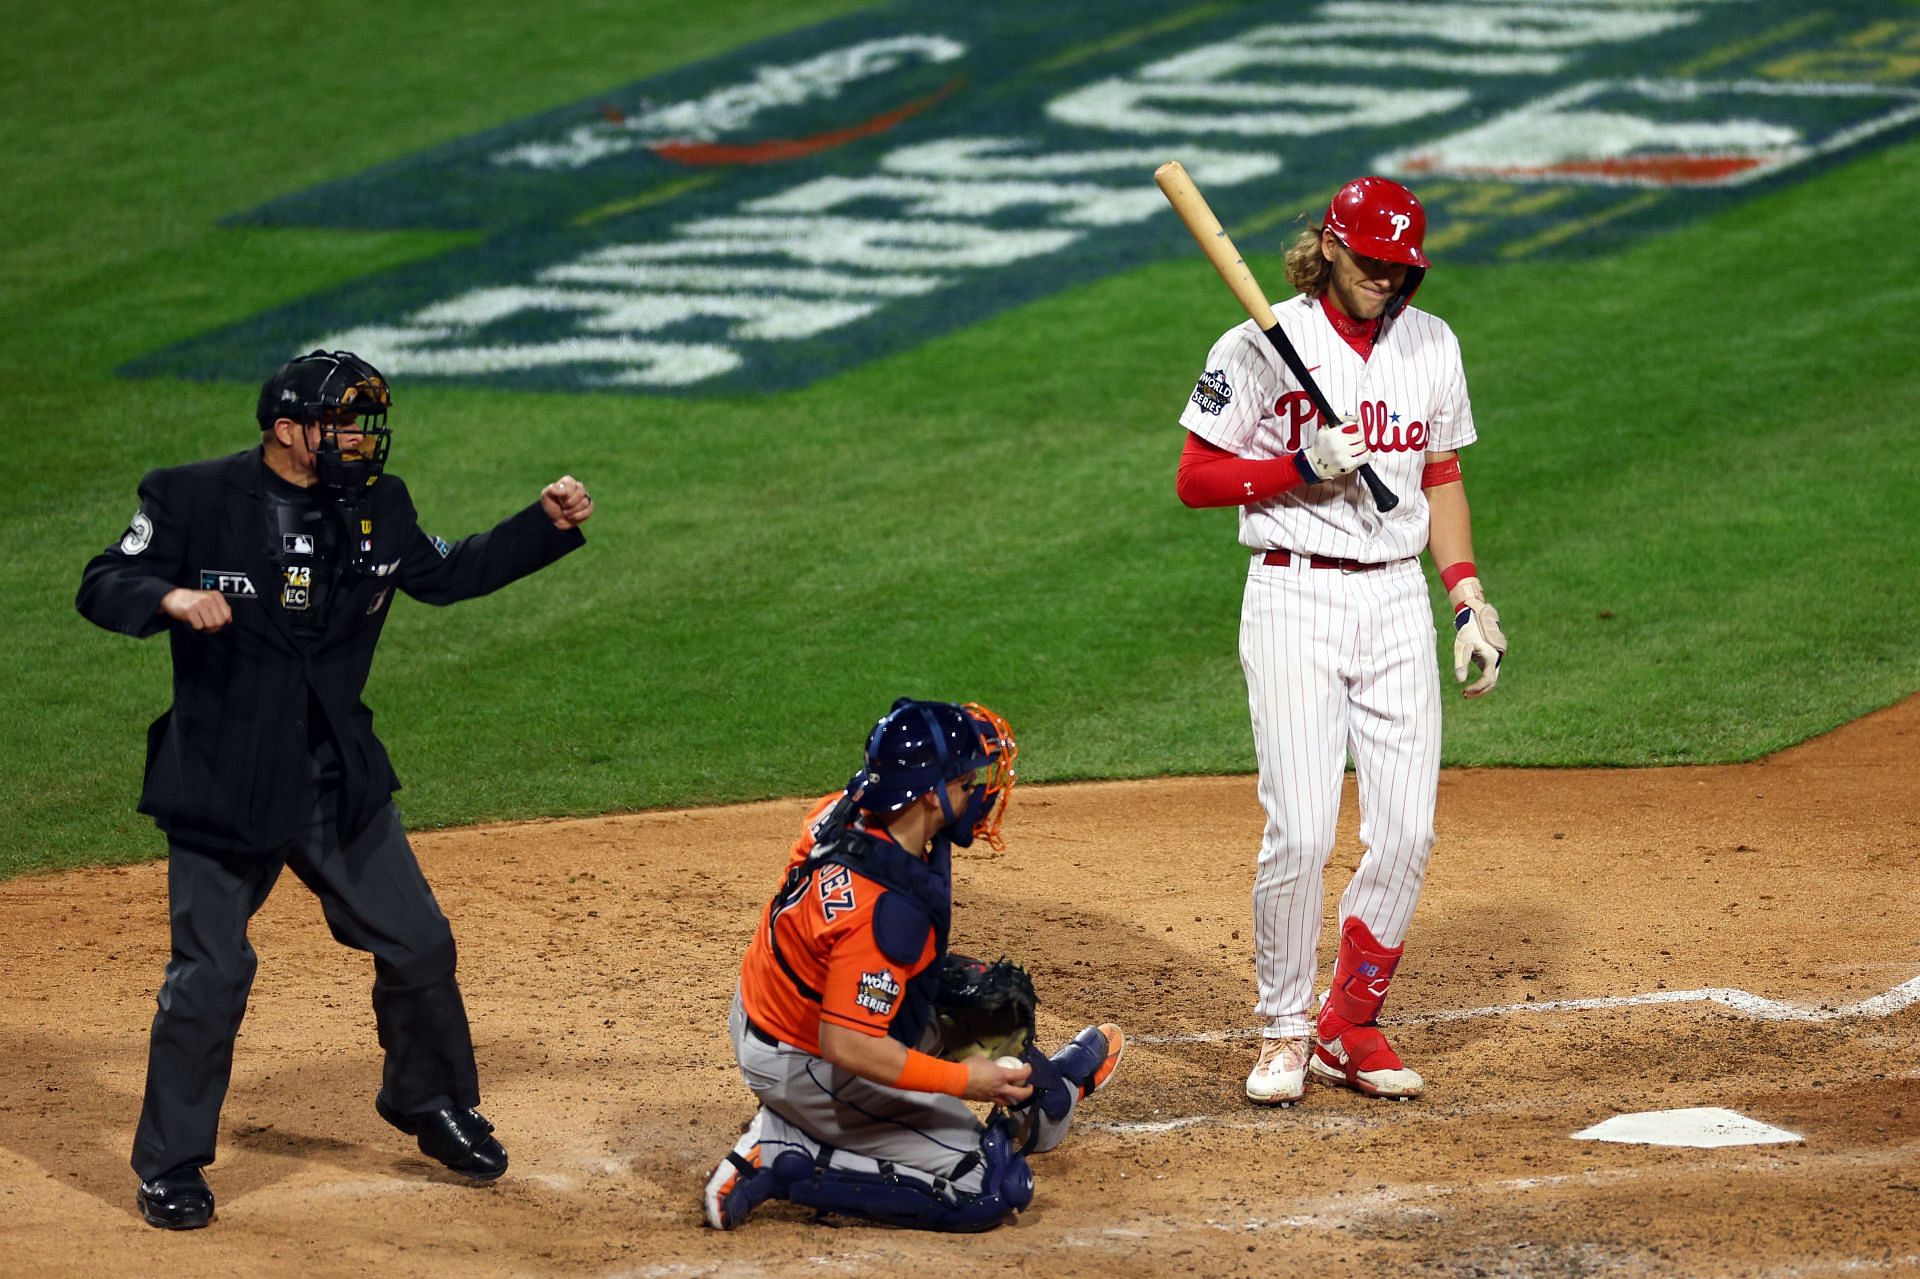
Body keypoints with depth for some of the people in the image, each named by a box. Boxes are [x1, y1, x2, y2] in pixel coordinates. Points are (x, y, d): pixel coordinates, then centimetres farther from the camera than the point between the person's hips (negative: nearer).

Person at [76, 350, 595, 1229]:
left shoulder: (376, 507, 3)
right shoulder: (195, 500, -11)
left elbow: (445, 573, 18)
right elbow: (102, 586, -12)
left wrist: (546, 525, 7)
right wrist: (171, 600, -33)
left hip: (341, 784, 5)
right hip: (222, 785, -5)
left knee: (419, 948, 10)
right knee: (208, 976, -4)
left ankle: (432, 1105, 35)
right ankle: (169, 1167, 11)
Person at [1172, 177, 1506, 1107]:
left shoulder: (1431, 346, 10)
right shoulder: (1260, 348, -6)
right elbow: (1195, 479, -5)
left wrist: (1469, 597, 10)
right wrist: (1303, 467, -18)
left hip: (1397, 602, 5)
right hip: (1296, 600, -5)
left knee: (1405, 834, -1)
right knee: (1301, 831, -11)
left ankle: (1349, 1028, 14)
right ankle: (1283, 1032, 5)